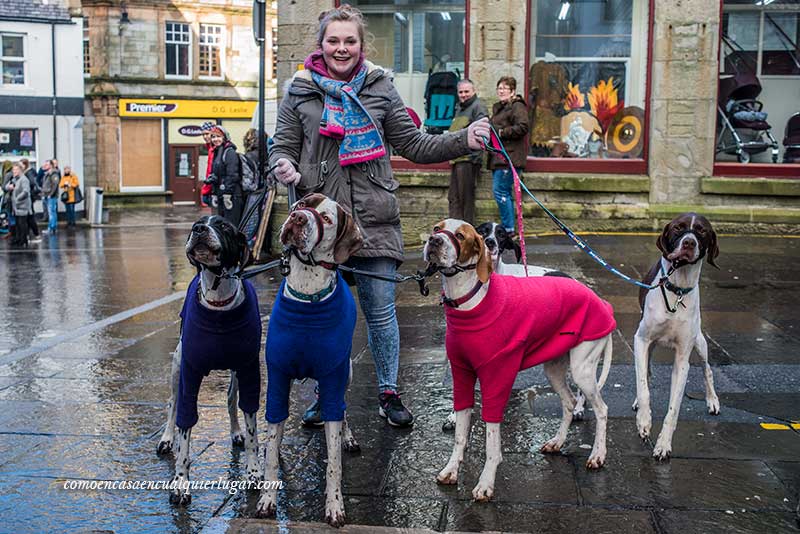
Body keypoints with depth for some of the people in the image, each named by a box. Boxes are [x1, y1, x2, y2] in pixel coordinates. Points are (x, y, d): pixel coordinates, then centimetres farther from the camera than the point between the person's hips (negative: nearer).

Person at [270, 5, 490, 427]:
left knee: (381, 310, 4)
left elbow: (414, 145, 9)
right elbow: (283, 147, 8)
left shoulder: (379, 87, 7)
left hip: (374, 219, 0)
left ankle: (388, 392, 20)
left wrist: (464, 140, -3)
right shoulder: (300, 91, 5)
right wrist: (285, 168, -16)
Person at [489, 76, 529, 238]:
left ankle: (509, 229, -7)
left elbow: (522, 127, -21)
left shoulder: (517, 107, -8)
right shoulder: (498, 108, 22)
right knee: (505, 193, 12)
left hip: (509, 157, -10)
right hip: (498, 157, 10)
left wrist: (501, 133, -17)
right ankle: (507, 228, 17)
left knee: (500, 191, -12)